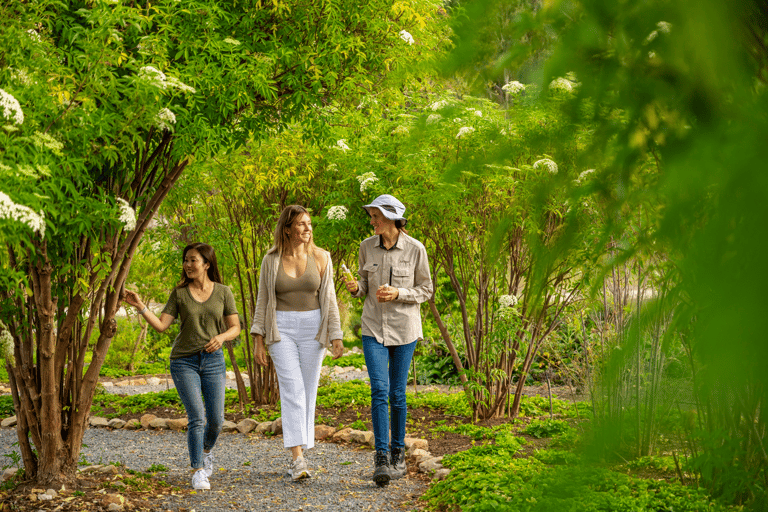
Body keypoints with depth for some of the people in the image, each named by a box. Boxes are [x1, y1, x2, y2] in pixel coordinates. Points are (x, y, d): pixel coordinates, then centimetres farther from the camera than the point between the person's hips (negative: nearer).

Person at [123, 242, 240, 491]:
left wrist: (221, 337, -17)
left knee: (216, 420, 2)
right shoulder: (179, 293, 1)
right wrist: (140, 307, -17)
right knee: (196, 418, -12)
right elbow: (161, 325, -5)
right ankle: (197, 472, -2)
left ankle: (206, 450, 36)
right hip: (184, 361, -1)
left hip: (213, 360, 1)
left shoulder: (223, 292, 1)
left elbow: (235, 328, 3)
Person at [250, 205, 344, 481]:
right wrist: (258, 339, -2)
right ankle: (298, 459, -20)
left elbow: (329, 300, 2)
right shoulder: (271, 260, 0)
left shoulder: (321, 258, 1)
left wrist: (336, 336, -4)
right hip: (281, 330, -1)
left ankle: (296, 459, 14)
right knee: (293, 390, -14)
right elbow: (263, 301, 4)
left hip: (312, 330, 2)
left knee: (308, 392, 3)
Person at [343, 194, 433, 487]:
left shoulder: (415, 249, -8)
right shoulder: (367, 247, 2)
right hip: (374, 327, 2)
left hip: (404, 328, -2)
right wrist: (355, 288, -11)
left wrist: (398, 294, -17)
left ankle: (398, 453, 23)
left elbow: (425, 290, -1)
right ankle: (381, 459, -13)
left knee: (397, 393, 6)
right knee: (379, 390, -12)